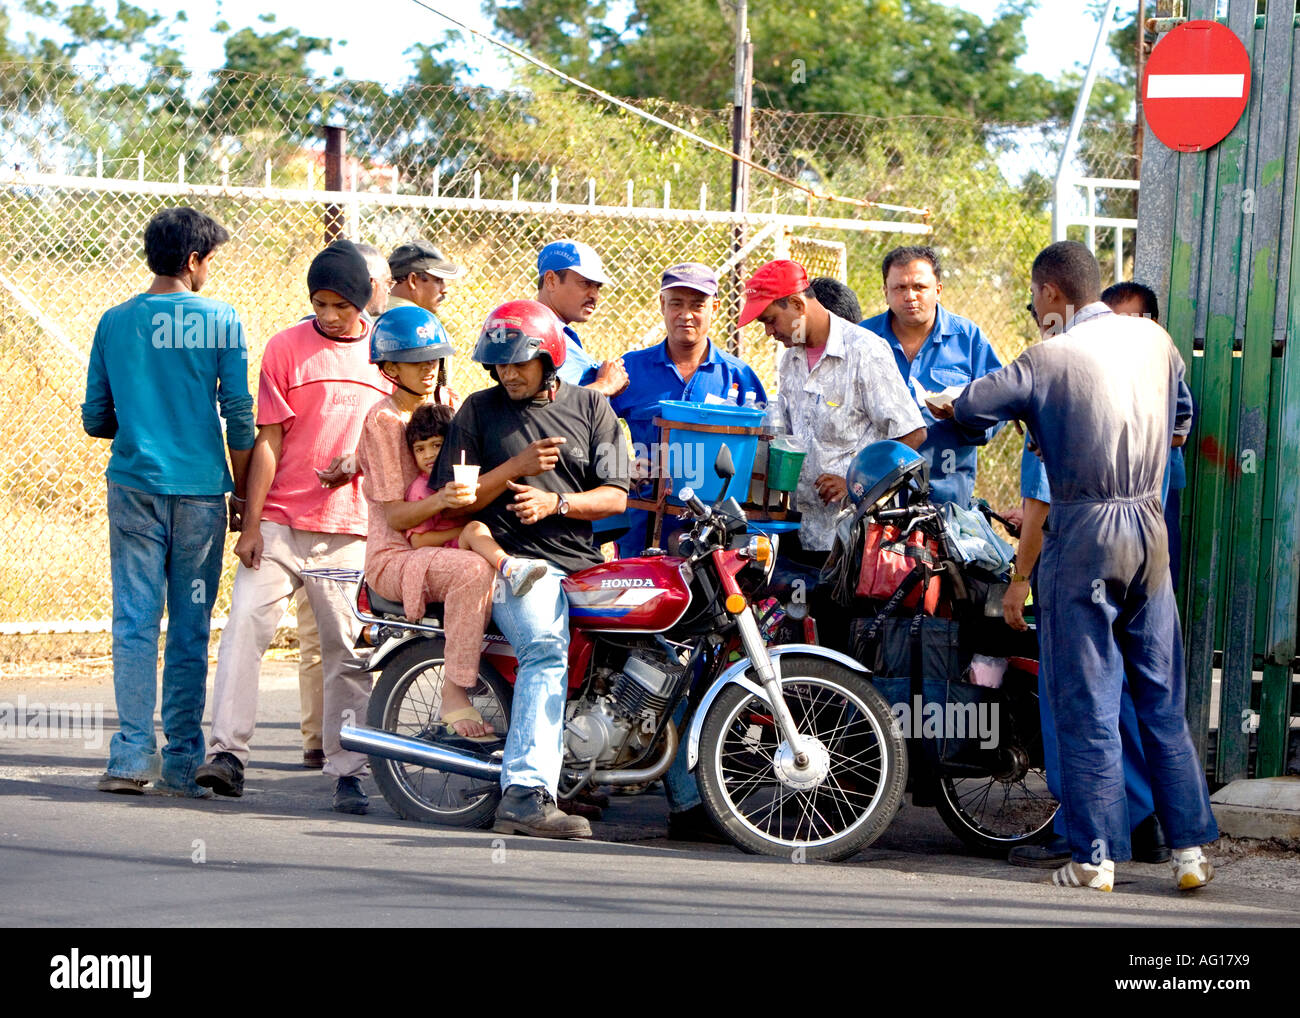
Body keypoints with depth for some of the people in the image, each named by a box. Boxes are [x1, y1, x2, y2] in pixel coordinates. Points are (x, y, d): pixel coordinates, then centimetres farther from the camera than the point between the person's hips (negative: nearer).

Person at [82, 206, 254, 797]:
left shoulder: (115, 323, 5)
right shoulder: (220, 322, -2)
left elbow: (94, 420, 9)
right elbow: (239, 417, -3)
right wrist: (243, 496, 7)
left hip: (134, 484, 1)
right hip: (200, 485, -1)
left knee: (135, 621, 2)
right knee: (191, 628, 4)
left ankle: (132, 755, -7)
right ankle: (181, 764, 5)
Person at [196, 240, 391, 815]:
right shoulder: (286, 348, 3)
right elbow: (268, 440, 1)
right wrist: (251, 523, -5)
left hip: (352, 528, 1)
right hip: (280, 522, -1)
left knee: (349, 649, 0)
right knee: (246, 623, -15)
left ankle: (346, 772, 7)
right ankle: (227, 751, -15)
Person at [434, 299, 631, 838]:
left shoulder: (590, 406, 16)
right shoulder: (479, 410, 12)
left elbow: (615, 496, 9)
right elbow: (454, 501, 7)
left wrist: (556, 502, -10)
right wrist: (516, 468, -6)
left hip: (582, 559, 5)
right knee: (546, 650, -31)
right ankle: (526, 793, -44)